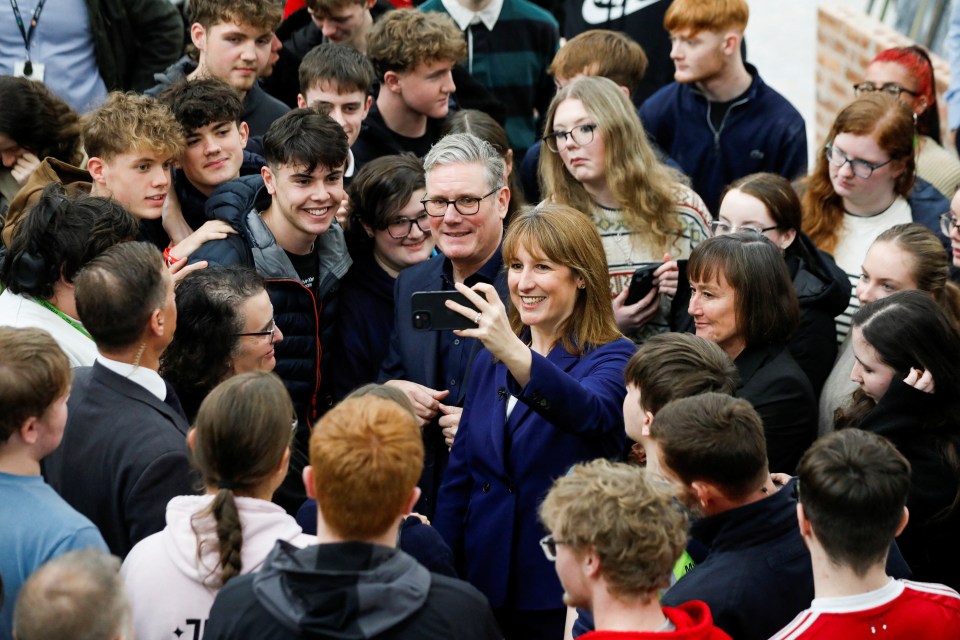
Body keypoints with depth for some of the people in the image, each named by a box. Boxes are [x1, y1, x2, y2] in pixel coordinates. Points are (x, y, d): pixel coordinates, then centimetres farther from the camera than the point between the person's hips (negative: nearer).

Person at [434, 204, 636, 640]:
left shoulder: (612, 358, -7)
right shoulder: (490, 359, 10)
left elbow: (587, 411, -31)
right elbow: (459, 473, 13)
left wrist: (515, 354, -46)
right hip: (484, 583, 5)